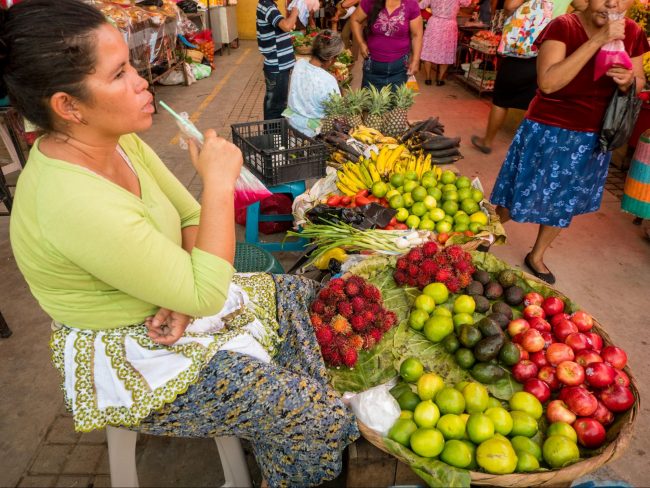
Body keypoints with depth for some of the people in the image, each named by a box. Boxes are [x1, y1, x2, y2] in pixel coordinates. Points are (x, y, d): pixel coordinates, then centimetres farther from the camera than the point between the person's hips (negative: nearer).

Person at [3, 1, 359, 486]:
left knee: (306, 296, 10)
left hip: (168, 303, 9)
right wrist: (220, 181, -26)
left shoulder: (118, 139, -6)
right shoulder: (74, 201, -34)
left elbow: (191, 217, 2)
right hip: (130, 360, -8)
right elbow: (206, 294, -32)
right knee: (320, 419, -14)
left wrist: (186, 295, -15)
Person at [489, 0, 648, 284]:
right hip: (548, 132, -5)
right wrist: (597, 41, -32)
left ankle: (536, 256, 38)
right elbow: (548, 82, -30)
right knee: (518, 197, 6)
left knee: (563, 203, 17)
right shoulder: (563, 27, -17)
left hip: (592, 139, 5)